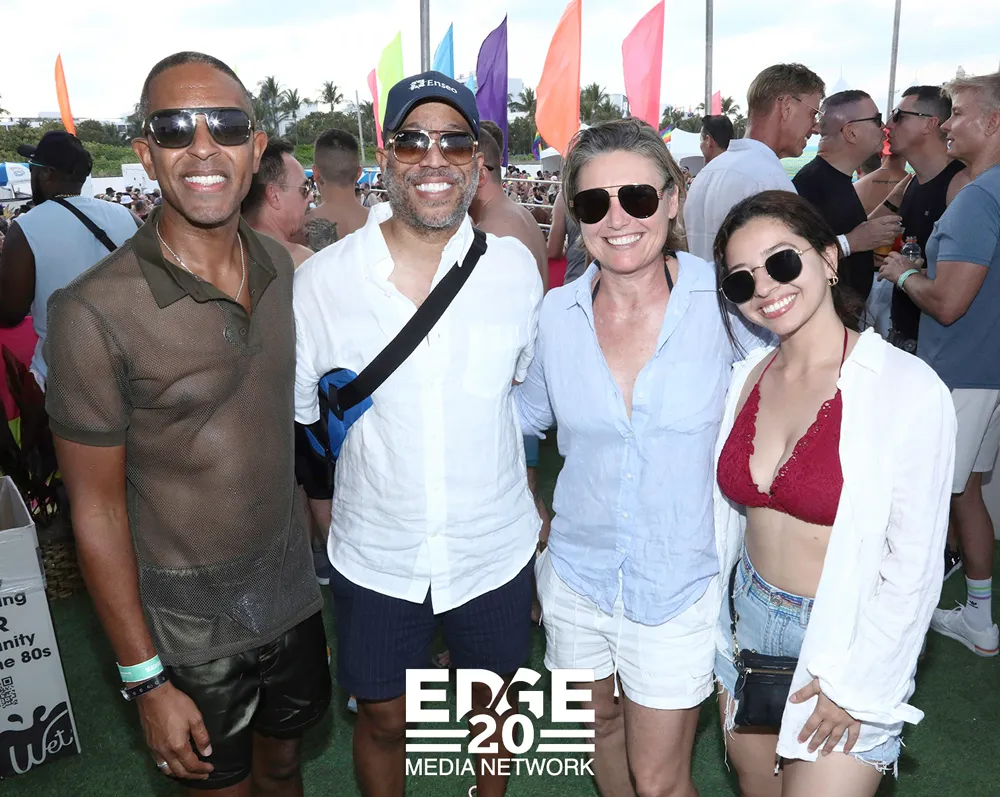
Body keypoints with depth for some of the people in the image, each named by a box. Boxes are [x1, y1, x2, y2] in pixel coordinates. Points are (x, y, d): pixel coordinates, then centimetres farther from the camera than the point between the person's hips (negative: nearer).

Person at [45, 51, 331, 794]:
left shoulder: (280, 265, -5)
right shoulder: (94, 313, -22)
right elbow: (97, 509, -15)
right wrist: (146, 681, -12)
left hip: (291, 589, 5)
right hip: (189, 624, -4)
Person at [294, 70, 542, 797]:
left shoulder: (516, 267, -8)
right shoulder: (323, 279, -12)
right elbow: (292, 416, 0)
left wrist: (536, 507, 8)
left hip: (496, 547, 2)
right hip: (374, 554, -1)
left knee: (495, 695, 24)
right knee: (384, 719, 18)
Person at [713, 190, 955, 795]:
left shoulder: (909, 389, -18)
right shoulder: (747, 378, -2)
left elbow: (914, 567, -14)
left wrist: (853, 685, -11)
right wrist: (715, 637, 9)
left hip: (847, 645, -5)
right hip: (748, 625, 5)